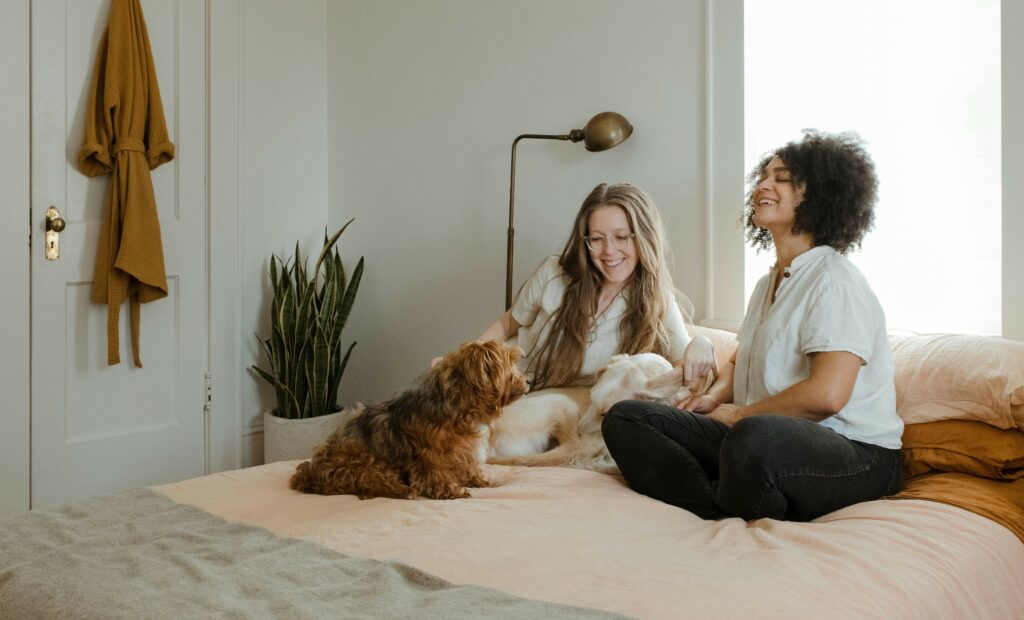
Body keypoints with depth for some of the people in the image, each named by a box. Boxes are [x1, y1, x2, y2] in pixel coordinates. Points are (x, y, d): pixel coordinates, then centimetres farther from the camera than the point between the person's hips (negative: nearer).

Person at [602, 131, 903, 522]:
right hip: (766, 434, 9)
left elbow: (827, 394, -23)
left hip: (854, 452, -8)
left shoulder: (835, 280, -10)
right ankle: (725, 518, -21)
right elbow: (740, 362, 32)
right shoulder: (768, 284, 21)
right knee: (625, 418, -6)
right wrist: (715, 398, 8)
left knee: (754, 439, -44)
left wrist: (738, 414, -9)